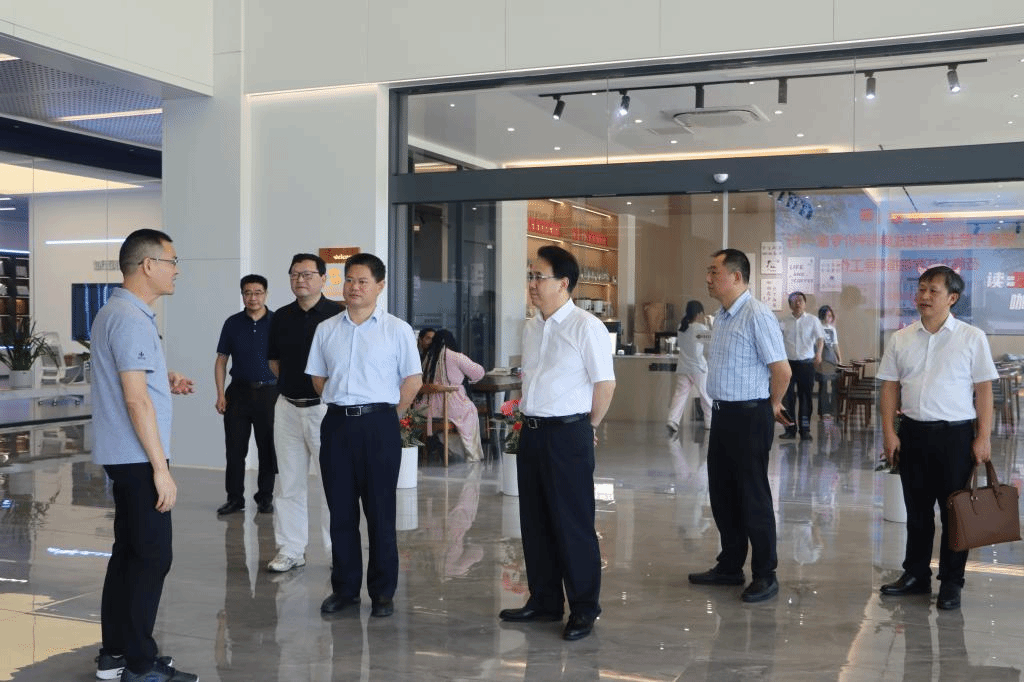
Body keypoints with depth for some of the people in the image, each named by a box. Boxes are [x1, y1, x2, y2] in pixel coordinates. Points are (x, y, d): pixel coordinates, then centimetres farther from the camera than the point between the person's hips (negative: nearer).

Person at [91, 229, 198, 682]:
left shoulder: (116, 312, 14)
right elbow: (136, 399, -22)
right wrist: (161, 469, -21)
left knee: (128, 551, 15)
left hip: (124, 457, 10)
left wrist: (165, 384, 10)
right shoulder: (131, 319, -17)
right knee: (152, 558, -4)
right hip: (138, 458, -10)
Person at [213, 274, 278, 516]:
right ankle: (235, 498, 13)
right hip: (239, 392, 2)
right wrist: (220, 394, 1)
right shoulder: (232, 323, 6)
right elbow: (221, 360, 9)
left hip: (269, 393, -2)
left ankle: (265, 497, 17)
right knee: (234, 448, 3)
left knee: (268, 448, 5)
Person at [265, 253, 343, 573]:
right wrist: (292, 383, 12)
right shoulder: (281, 317, 9)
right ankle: (290, 550, 19)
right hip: (287, 407, 5)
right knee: (290, 483, 10)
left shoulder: (338, 315, -6)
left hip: (325, 406, -5)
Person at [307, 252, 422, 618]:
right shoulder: (326, 330, 9)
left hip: (379, 425, -3)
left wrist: (389, 415, 2)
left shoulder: (397, 329, -1)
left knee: (381, 512, 2)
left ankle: (383, 592, 12)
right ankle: (344, 588, 20)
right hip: (336, 423, 3)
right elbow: (318, 377, 16)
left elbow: (413, 379, 1)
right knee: (340, 511, 8)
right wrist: (341, 406, 10)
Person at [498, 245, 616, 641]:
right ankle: (544, 601, 27)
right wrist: (530, 416, 14)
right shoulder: (531, 329, 12)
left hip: (568, 434, -8)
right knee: (534, 522, 14)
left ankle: (584, 609, 12)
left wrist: (589, 426, -2)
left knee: (573, 524, 0)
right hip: (532, 431, 8)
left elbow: (605, 382, -11)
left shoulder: (585, 326, -12)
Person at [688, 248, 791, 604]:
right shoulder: (721, 316, 10)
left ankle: (765, 575, 15)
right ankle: (730, 567, 30)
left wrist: (773, 405, -1)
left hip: (749, 417, -9)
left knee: (753, 497, 1)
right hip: (722, 414, 9)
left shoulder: (757, 316, -18)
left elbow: (781, 370, -17)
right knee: (722, 493, 16)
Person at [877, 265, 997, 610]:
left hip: (956, 434, -3)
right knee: (917, 509, 13)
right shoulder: (900, 339, 5)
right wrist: (889, 433, 0)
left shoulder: (972, 338, -3)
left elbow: (983, 390, -3)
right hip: (913, 433, 3)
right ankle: (916, 574, 26)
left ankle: (951, 583, 17)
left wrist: (983, 438, -7)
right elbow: (890, 387, 7)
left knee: (955, 511, 5)